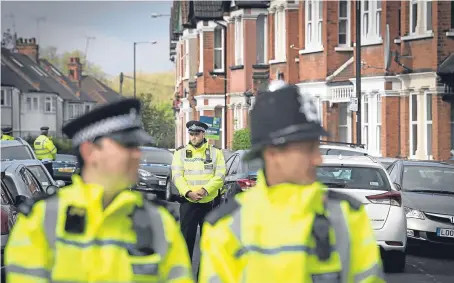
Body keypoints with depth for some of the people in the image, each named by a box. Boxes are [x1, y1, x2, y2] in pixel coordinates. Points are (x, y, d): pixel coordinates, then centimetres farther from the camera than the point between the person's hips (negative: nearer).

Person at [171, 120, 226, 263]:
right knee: (187, 238, 2)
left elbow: (220, 176, -4)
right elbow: (177, 176, -3)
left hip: (209, 203, 0)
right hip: (188, 203, 0)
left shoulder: (215, 152, 4)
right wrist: (188, 192, -20)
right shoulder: (180, 152, 5)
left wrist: (205, 190, -20)